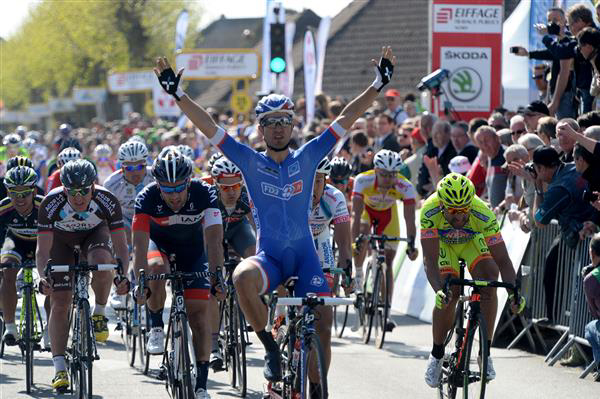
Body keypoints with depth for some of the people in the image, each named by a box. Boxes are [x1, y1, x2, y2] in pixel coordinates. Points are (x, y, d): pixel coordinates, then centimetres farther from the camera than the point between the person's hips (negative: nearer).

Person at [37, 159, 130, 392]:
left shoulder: (107, 201, -34)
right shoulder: (51, 204, -34)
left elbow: (120, 245, -30)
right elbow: (43, 249, -31)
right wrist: (43, 277, -48)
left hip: (95, 233, 0)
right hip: (60, 239, 0)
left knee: (102, 261, -36)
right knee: (60, 303, -8)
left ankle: (99, 314, -11)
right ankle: (59, 369, -3)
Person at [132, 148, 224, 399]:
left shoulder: (204, 194, -30)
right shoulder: (147, 198, -31)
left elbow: (214, 240, -36)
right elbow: (140, 244, -36)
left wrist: (217, 275, -49)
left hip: (192, 249, 0)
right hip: (158, 242, 0)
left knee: (199, 312, -10)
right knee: (157, 270, -36)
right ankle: (156, 329, -11)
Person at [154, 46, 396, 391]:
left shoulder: (308, 157, 5)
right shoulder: (251, 162, 3)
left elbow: (346, 119, 3)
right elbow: (208, 126, -2)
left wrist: (378, 86, -3)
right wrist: (178, 95, -9)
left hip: (304, 255, 1)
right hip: (269, 256, -1)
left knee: (322, 324, -8)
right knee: (243, 277, -34)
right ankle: (271, 347, -16)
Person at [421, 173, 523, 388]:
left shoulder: (483, 214, -37)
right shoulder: (430, 211, -39)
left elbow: (502, 260, -35)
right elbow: (430, 260, -41)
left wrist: (514, 292, -50)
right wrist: (439, 290, -57)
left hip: (472, 241, 1)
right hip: (441, 243, -1)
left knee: (489, 285, -24)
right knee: (448, 295, -21)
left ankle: (485, 353, -14)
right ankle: (436, 356, 0)